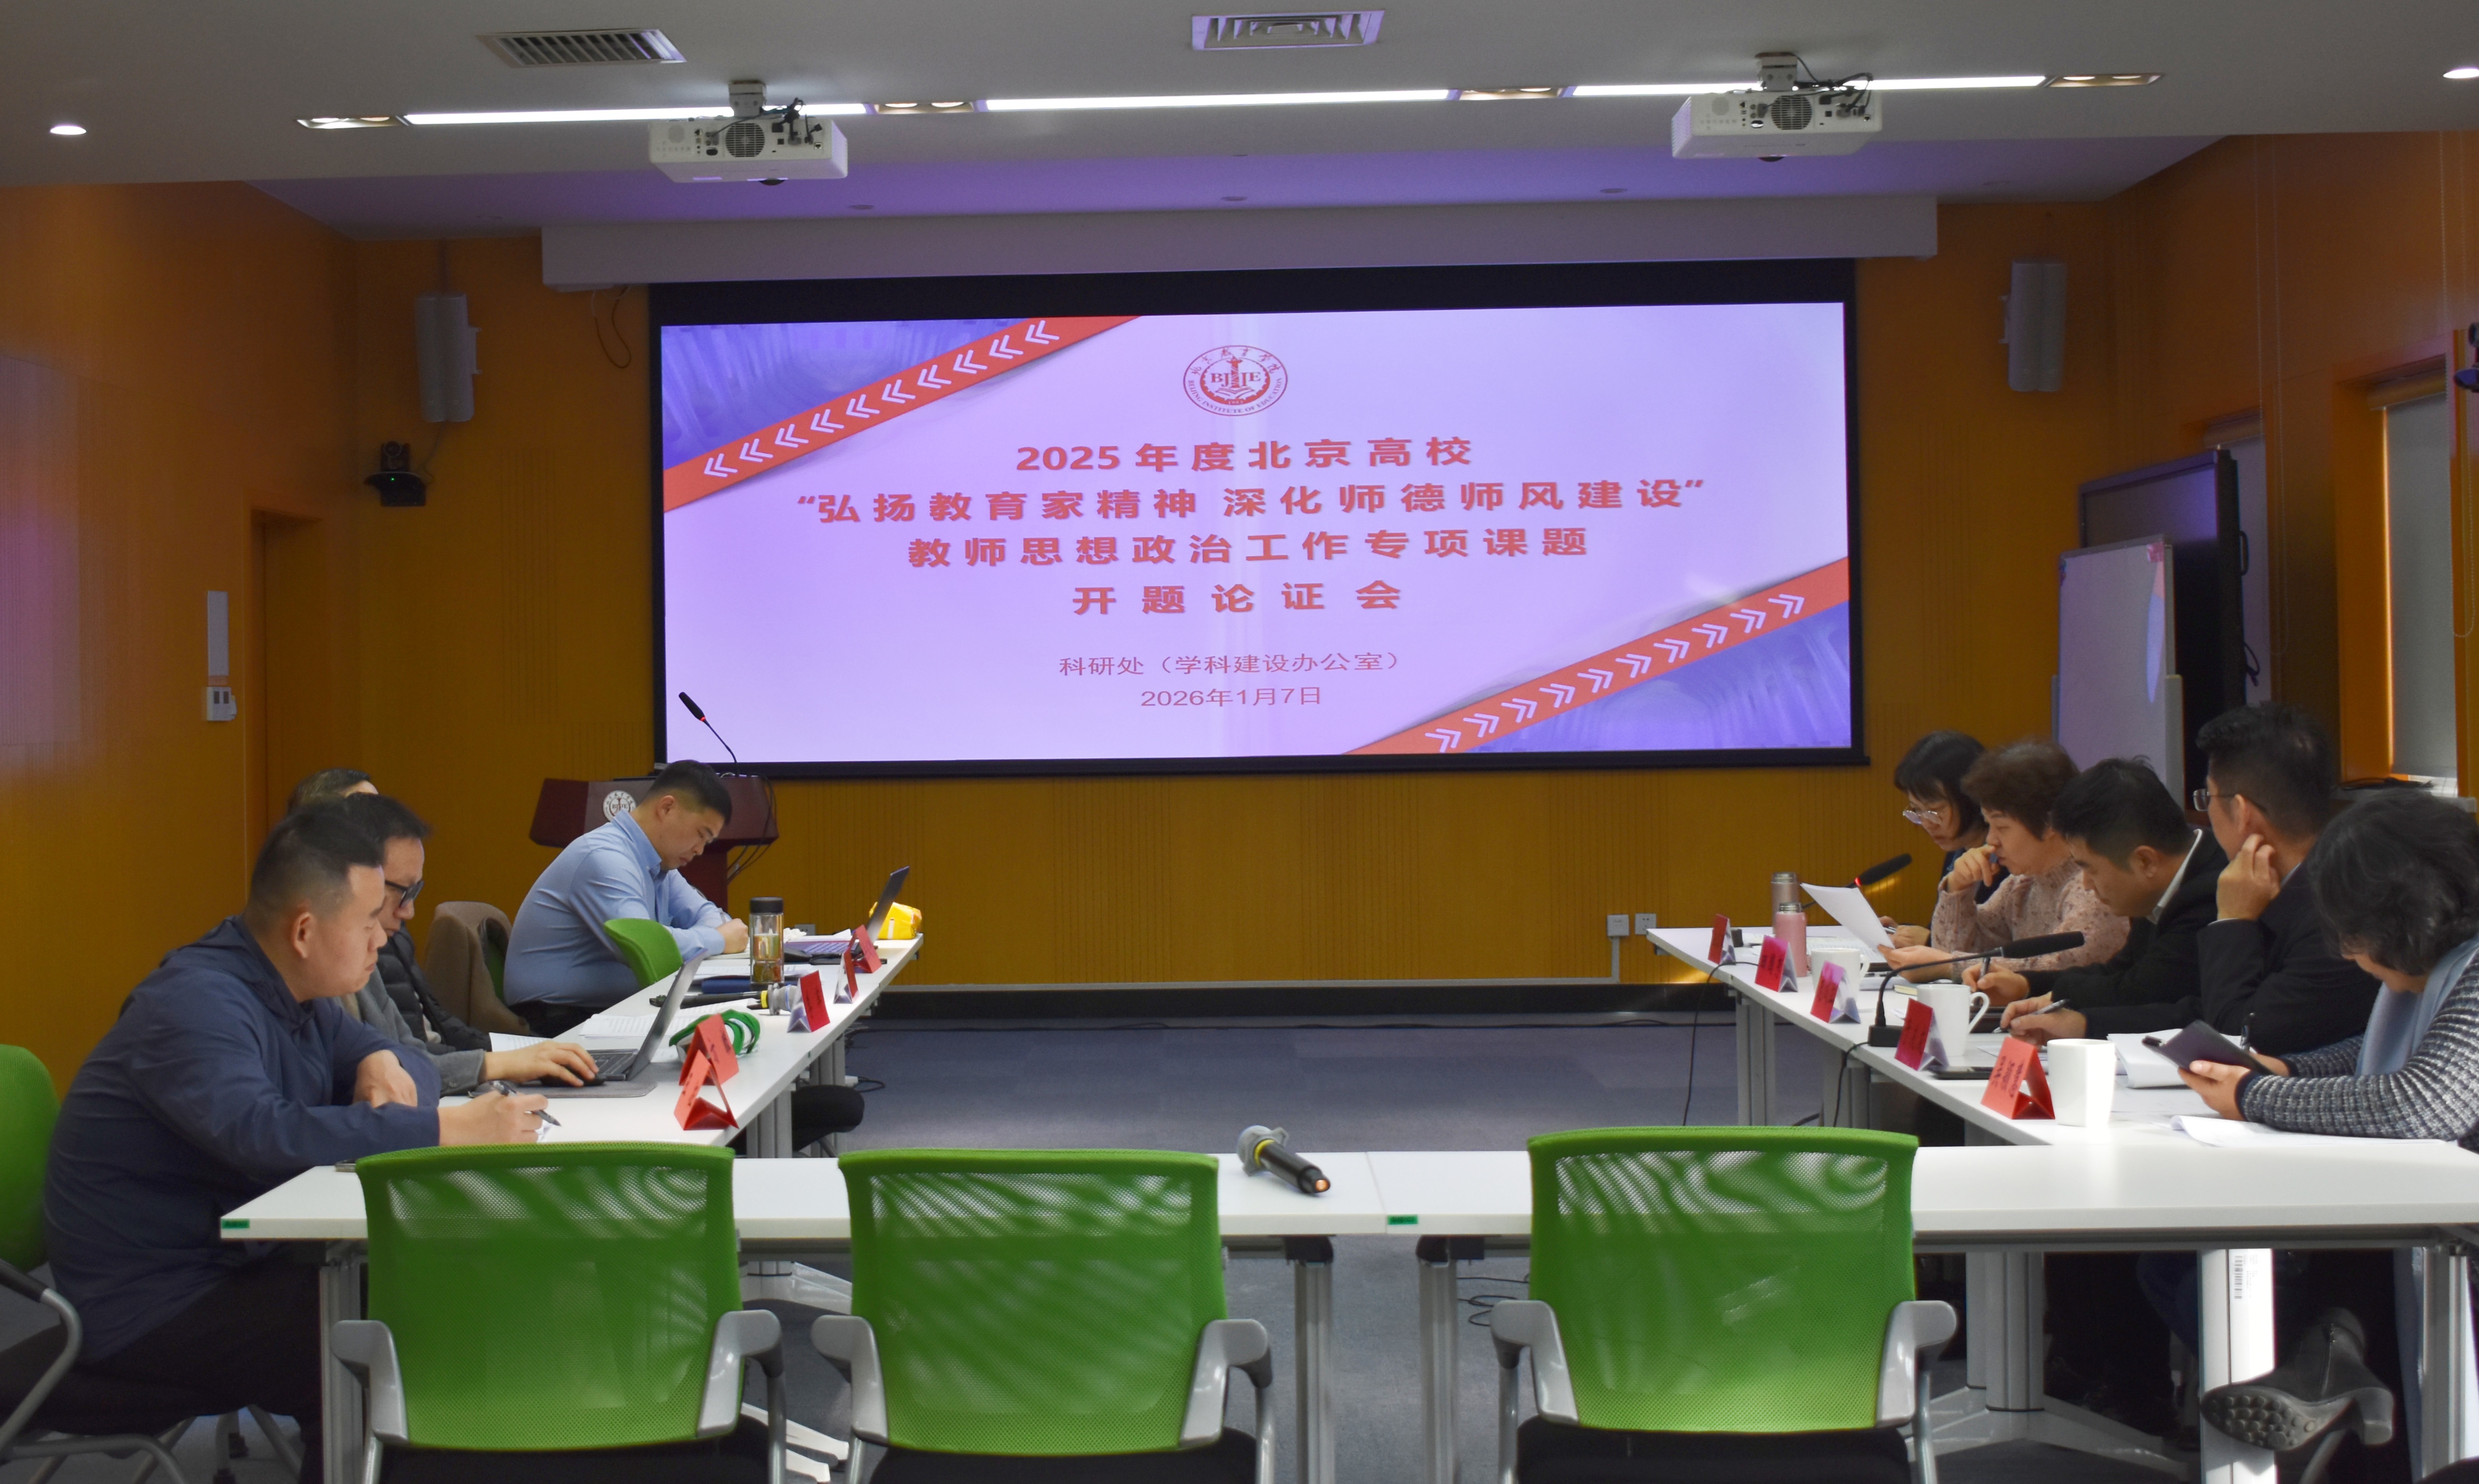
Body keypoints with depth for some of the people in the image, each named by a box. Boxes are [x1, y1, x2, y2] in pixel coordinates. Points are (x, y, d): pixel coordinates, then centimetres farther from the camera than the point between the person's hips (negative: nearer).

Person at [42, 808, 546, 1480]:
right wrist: (447, 1130, -39)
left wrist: (385, 1065, -8)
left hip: (229, 1266, 9)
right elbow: (260, 1132, -38)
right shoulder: (197, 1003, -21)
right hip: (146, 1305, -9)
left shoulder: (294, 994, 9)